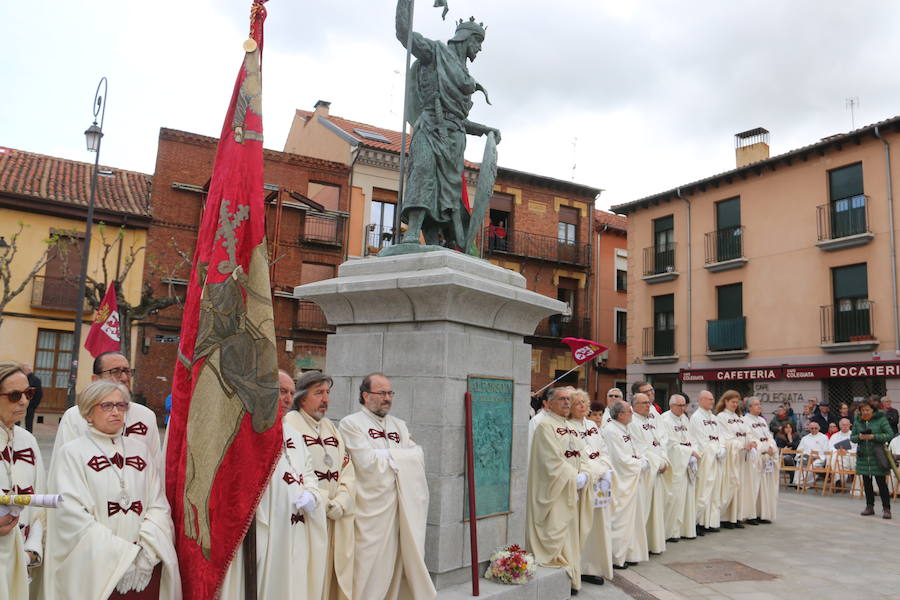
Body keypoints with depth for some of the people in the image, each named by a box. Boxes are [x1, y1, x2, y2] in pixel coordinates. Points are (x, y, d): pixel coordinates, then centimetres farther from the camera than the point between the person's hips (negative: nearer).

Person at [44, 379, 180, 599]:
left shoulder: (139, 448, 9)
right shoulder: (71, 453, -1)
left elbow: (159, 505, 3)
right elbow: (72, 515, -11)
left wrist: (146, 553, -12)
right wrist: (122, 556, -16)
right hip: (93, 570, -3)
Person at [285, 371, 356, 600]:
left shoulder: (331, 427, 16)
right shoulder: (289, 423, -6)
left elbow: (347, 470, 8)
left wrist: (339, 504, -8)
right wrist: (324, 504, -14)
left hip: (337, 521, 6)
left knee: (333, 576, 8)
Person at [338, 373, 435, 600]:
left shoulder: (399, 425, 17)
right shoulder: (351, 424, -3)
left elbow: (418, 456, 5)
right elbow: (366, 462, -14)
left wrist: (387, 455, -8)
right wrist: (401, 456, -1)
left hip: (404, 508, 6)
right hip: (371, 508, -5)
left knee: (397, 563, 8)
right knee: (370, 567, -2)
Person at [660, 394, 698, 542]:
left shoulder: (684, 419, 15)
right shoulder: (664, 420, -10)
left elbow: (690, 440, 14)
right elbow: (671, 444, -13)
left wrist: (693, 456, -2)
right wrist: (690, 452, -8)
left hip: (687, 464, 8)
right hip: (674, 465, -8)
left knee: (687, 496, 9)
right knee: (674, 497, -6)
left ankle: (686, 529, 18)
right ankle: (670, 532, 3)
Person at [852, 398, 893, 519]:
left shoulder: (881, 419, -4)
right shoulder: (858, 421, 6)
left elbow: (890, 434, -8)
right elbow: (852, 437, 10)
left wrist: (874, 436, -18)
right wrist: (859, 437, -12)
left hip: (877, 456, -4)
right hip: (863, 456, 4)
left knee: (881, 483, -3)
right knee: (867, 483, 11)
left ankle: (886, 509, 3)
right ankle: (870, 507, 21)